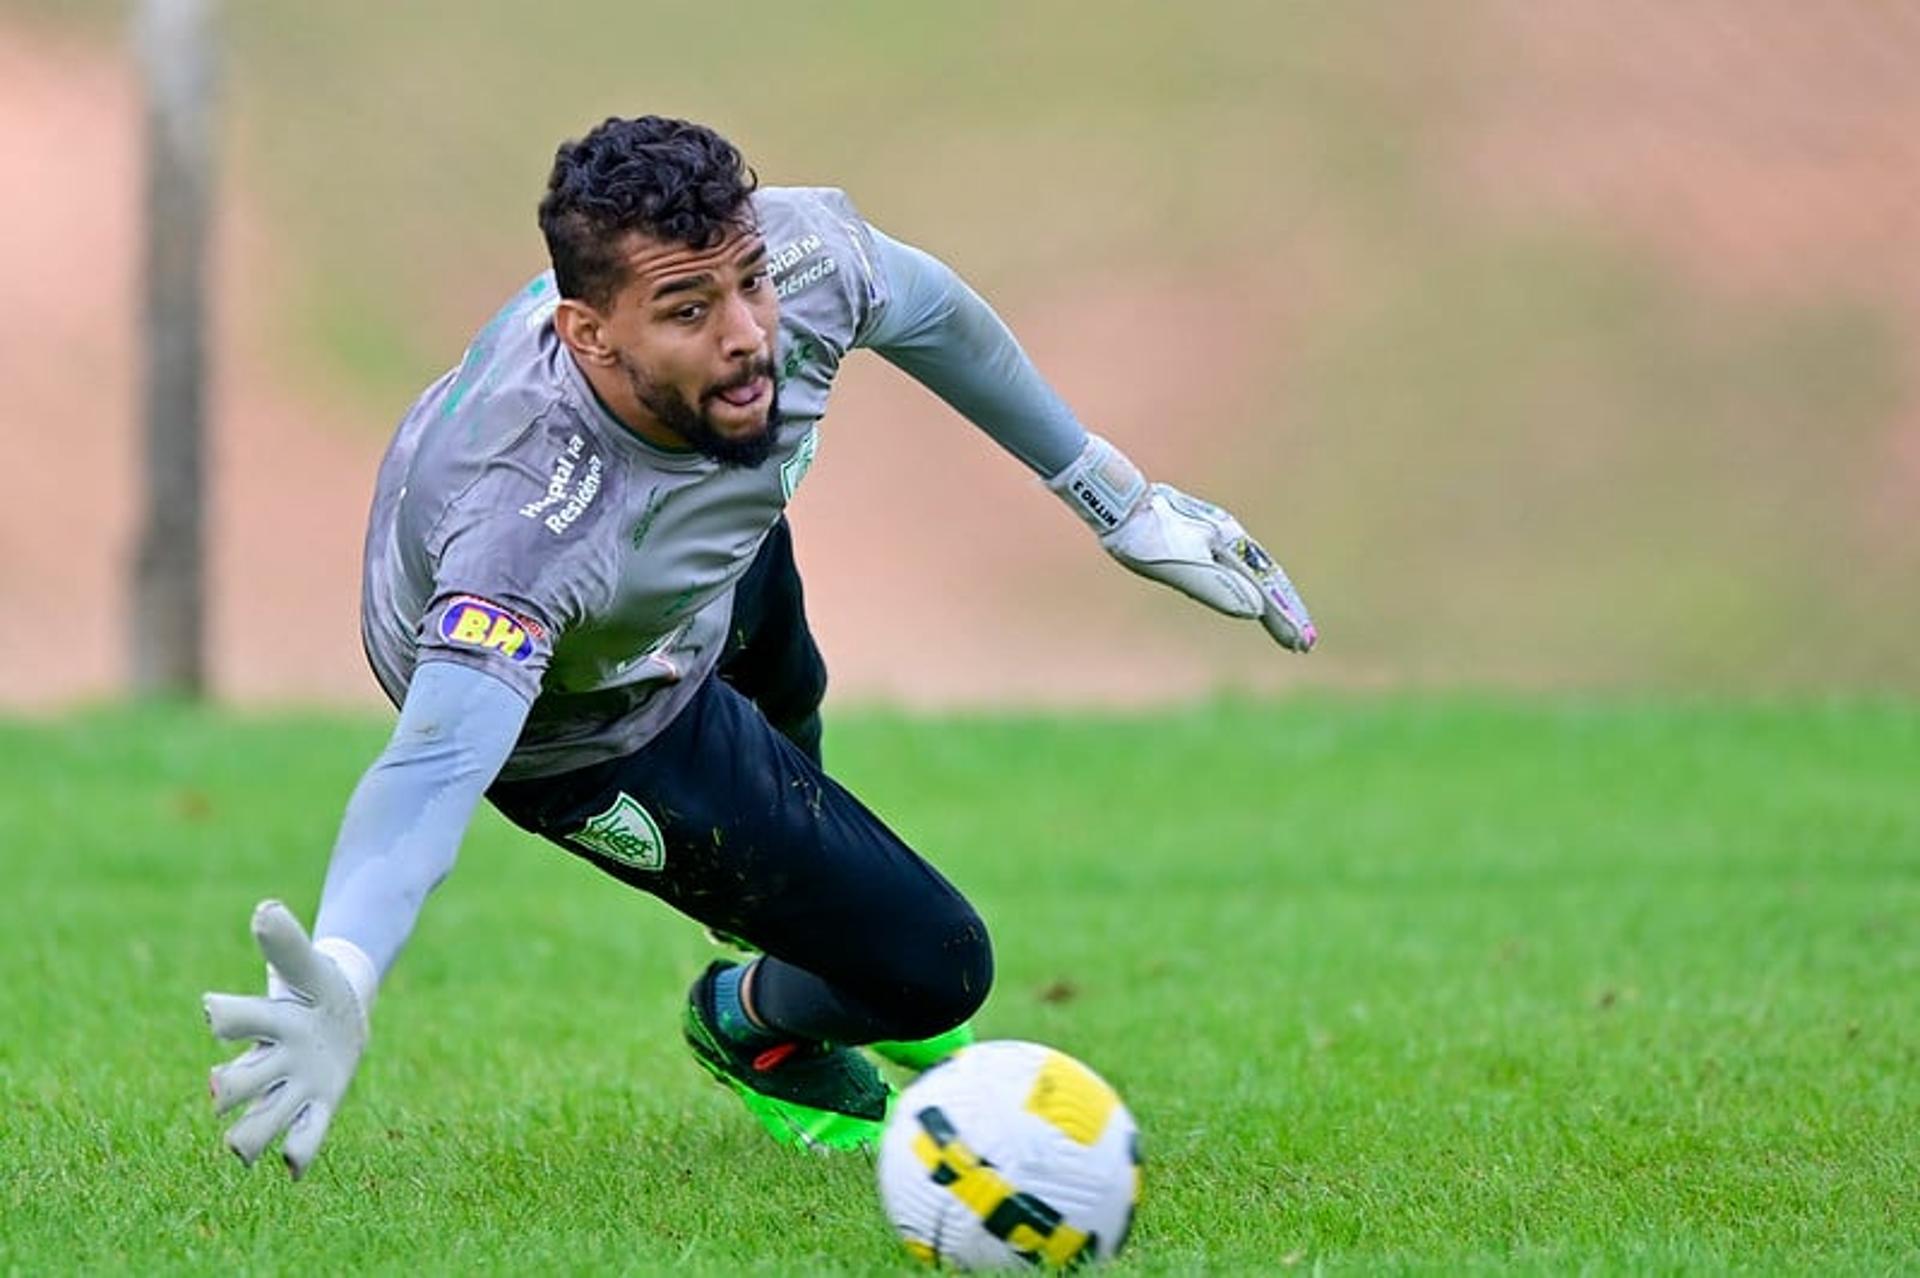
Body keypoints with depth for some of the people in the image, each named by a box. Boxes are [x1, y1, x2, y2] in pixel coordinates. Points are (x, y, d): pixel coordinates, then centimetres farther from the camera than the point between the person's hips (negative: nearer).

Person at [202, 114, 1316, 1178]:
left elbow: (925, 310, -10)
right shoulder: (529, 524, -51)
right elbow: (437, 763, -62)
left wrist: (1122, 503, 2)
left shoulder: (798, 249, -34)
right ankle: (757, 1028, 34)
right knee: (934, 971, -2)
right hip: (585, 727, -6)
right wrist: (340, 980, -81)